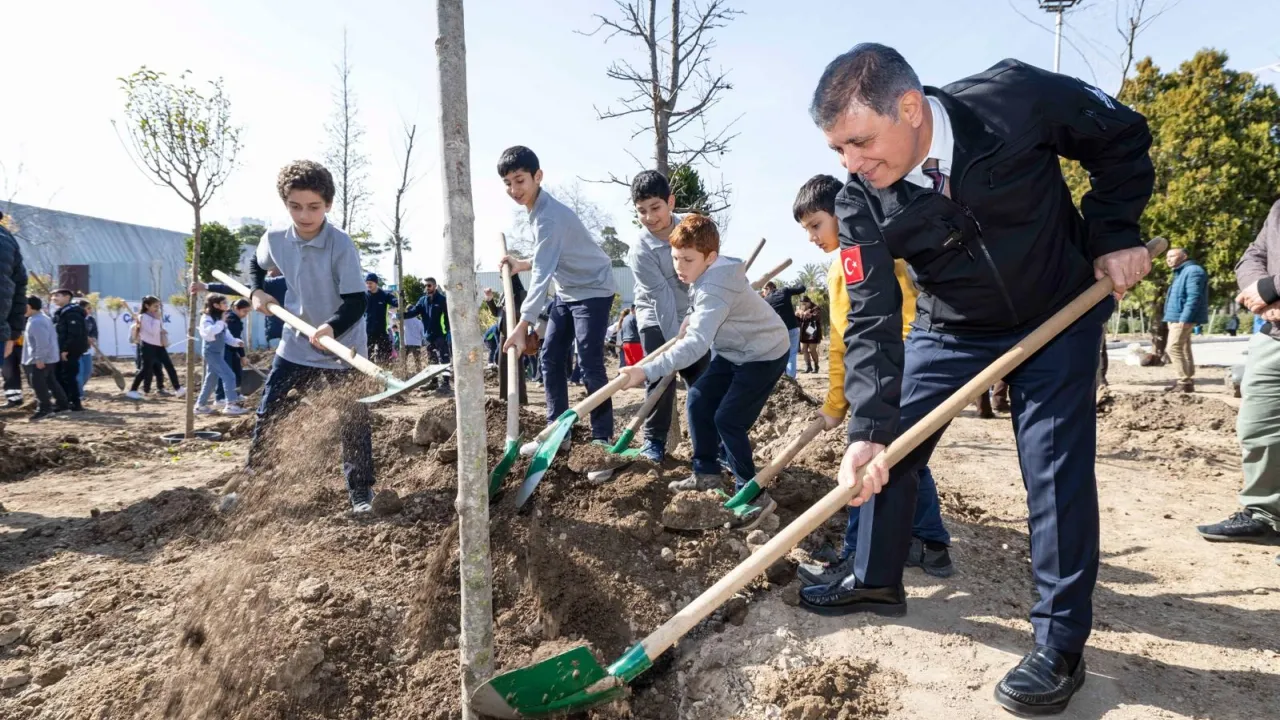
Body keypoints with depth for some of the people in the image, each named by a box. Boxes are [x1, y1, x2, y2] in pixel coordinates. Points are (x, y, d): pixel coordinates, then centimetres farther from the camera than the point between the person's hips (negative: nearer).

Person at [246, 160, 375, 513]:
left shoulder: (341, 244, -22)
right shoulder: (274, 239, -6)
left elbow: (357, 301, -25)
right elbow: (256, 263, 18)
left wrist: (332, 326, -42)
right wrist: (257, 291, 1)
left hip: (343, 348, -4)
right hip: (296, 344, 5)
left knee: (354, 421, 1)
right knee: (267, 416, 10)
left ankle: (361, 490, 16)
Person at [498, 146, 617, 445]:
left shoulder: (548, 217, -27)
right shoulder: (536, 209, 4)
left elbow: (543, 274, -35)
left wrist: (523, 325, -40)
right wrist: (522, 264, 2)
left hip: (593, 290, -10)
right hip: (567, 292, 10)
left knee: (590, 364, -13)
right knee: (551, 359, 6)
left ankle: (602, 437, -5)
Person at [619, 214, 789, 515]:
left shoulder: (715, 289, -34)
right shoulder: (710, 272, -4)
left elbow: (696, 344, -46)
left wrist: (647, 371, -52)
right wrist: (692, 321, 0)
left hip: (764, 354, -10)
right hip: (733, 350, 10)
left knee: (728, 420, -14)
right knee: (698, 401, 7)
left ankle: (753, 495, 0)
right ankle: (706, 474, 20)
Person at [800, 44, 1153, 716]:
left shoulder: (1016, 97, -28)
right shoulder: (860, 204, -21)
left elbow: (1122, 136, -9)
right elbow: (871, 320, -22)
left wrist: (1115, 234, -15)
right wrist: (868, 427, -31)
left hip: (1059, 311, -2)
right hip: (950, 327, 3)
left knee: (1056, 465, -7)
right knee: (887, 450, 4)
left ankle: (1060, 643, 7)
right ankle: (876, 579, 26)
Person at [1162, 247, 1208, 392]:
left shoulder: (1192, 271, -12)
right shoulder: (1180, 273, 21)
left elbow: (1194, 297, -21)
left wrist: (1184, 319, -27)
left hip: (1183, 318, -11)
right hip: (1176, 318, 11)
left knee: (1173, 348, -14)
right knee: (1184, 349, 11)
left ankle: (1185, 381, -13)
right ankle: (1187, 381, 14)